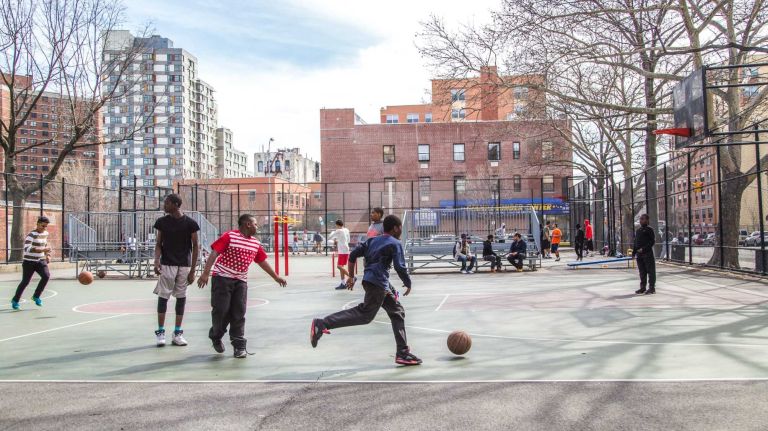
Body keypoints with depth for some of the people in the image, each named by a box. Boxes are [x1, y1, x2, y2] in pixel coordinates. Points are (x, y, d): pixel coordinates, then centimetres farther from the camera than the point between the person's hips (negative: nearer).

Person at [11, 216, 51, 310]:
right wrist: (42, 250, -40)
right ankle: (15, 300, 21)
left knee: (46, 275, -17)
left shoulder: (45, 233, 5)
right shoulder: (31, 235, -18)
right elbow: (27, 248, -32)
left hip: (40, 260, 5)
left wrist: (47, 255, 13)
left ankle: (36, 296, 1)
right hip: (29, 261, -5)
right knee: (25, 281, -1)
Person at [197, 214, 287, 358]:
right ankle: (215, 337, 24)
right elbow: (214, 253, -16)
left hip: (240, 281, 5)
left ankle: (239, 346, 6)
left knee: (239, 313, 1)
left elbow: (262, 262, 20)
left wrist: (276, 277, 23)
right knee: (221, 310, -3)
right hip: (222, 278, -5)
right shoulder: (229, 237, -11)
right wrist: (205, 273, -25)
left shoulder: (256, 243, 10)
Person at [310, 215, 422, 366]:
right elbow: (400, 267, -11)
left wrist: (351, 276, 20)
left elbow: (353, 254, 15)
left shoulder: (373, 240, 20)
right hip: (377, 283, -9)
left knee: (397, 311, 15)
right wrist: (408, 284, 5)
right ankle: (322, 324, -21)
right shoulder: (395, 244, -1)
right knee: (365, 314, -14)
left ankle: (403, 353, 14)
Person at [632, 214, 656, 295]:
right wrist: (634, 252, 14)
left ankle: (652, 288, 5)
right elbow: (635, 242, 21)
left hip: (648, 254, -7)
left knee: (650, 271, -1)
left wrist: (644, 249, -20)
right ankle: (642, 287, 19)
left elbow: (652, 241, -13)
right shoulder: (638, 231, 17)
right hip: (639, 255, 7)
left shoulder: (649, 230, -6)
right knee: (642, 272, 12)